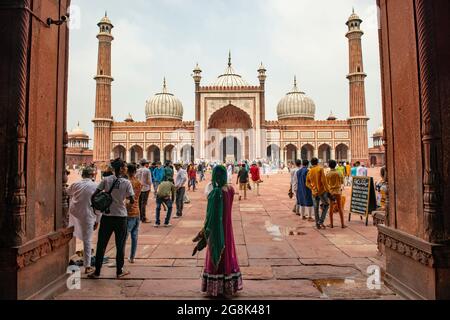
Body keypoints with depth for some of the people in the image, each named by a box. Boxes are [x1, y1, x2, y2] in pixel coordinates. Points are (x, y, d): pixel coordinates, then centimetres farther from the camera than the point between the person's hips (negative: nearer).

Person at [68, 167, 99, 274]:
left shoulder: (76, 184, 0)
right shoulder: (96, 187, -7)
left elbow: (68, 192, 23)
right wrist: (97, 221, 3)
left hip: (74, 213, 3)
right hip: (88, 216, -3)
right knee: (87, 241, 5)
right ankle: (87, 266, 12)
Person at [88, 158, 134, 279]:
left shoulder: (106, 180, -3)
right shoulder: (126, 183, -10)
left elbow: (94, 195, -5)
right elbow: (132, 201, -11)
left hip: (107, 216, 2)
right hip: (121, 216, -2)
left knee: (101, 245, 12)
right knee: (120, 245, 11)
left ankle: (97, 272, 20)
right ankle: (119, 271, 20)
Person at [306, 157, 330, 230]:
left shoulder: (309, 171, 7)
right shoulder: (320, 169, -8)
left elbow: (307, 183, 8)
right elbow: (323, 180, -14)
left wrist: (312, 188, 5)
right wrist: (327, 190, -10)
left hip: (314, 192, 4)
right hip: (322, 191, -4)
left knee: (316, 208, 11)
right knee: (326, 205, 14)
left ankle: (317, 224, 16)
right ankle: (321, 221, 4)